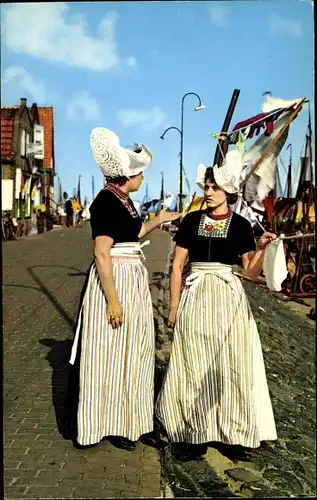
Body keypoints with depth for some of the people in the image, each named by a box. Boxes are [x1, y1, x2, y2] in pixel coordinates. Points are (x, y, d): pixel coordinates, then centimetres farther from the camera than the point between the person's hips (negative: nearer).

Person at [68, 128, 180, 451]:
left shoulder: (124, 201, 11)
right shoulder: (105, 202, -17)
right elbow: (102, 254, -21)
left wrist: (158, 221, 27)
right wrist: (113, 300, -23)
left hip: (133, 280, 10)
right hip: (113, 281, -10)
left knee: (128, 352, 15)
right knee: (108, 354, 0)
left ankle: (123, 418, 28)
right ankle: (109, 424, 12)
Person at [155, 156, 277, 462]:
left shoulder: (240, 225, 2)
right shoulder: (192, 220, 5)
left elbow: (251, 272, 1)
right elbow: (177, 266, 7)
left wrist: (261, 248, -16)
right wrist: (174, 307, 4)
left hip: (227, 299, -1)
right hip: (195, 298, 2)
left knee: (228, 364, 1)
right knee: (194, 366, 3)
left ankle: (232, 432, 14)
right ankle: (195, 434, 11)